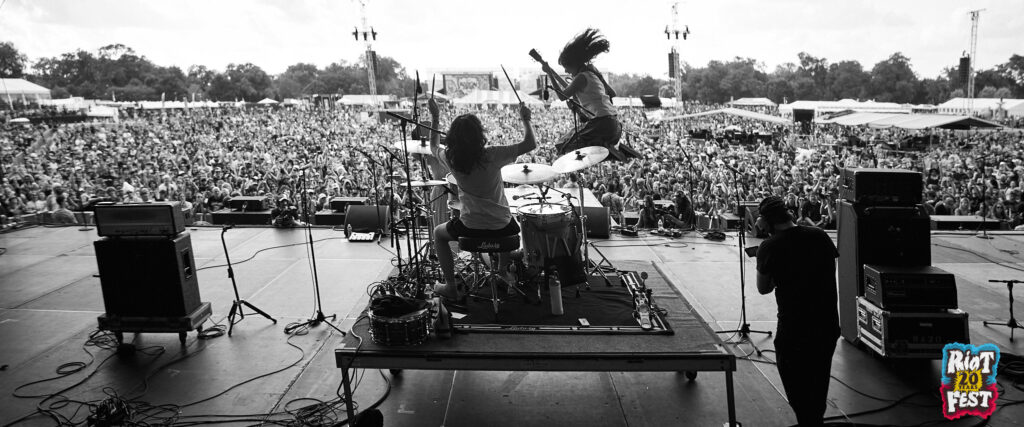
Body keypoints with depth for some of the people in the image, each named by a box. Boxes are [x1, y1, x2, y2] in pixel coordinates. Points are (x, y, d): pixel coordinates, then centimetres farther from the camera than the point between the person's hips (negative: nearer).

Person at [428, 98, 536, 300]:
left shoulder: (450, 158, -11)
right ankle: (502, 272, 43)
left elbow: (434, 147, 13)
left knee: (438, 234, 29)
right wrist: (525, 119, 0)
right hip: (502, 226, 0)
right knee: (514, 226, 38)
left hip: (470, 227, 0)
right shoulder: (492, 155, -19)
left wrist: (435, 117, 17)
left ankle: (451, 287, 26)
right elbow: (530, 144, -13)